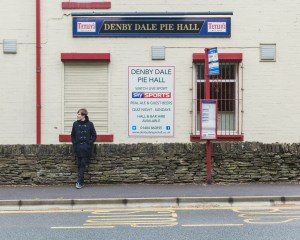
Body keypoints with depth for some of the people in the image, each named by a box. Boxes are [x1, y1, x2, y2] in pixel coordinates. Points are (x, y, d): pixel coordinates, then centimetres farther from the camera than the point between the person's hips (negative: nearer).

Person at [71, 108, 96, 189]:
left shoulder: (89, 124, -2)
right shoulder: (75, 124, 4)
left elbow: (94, 136, 3)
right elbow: (73, 135, 11)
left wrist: (89, 143, -5)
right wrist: (74, 144, 2)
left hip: (86, 148, -2)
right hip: (78, 148, 2)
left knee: (83, 164, -5)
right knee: (80, 165, 5)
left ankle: (79, 182, -5)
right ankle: (81, 181, 12)